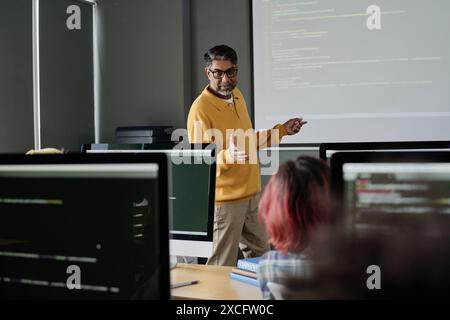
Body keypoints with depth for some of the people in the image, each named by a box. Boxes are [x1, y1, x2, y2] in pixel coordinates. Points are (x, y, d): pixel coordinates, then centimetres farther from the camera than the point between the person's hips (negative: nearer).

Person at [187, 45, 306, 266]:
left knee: (262, 258, 19)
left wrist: (282, 130, 17)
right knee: (222, 268, -4)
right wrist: (227, 156, -38)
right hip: (224, 199, -8)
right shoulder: (201, 108, -17)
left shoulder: (237, 95, 9)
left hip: (252, 194, 8)